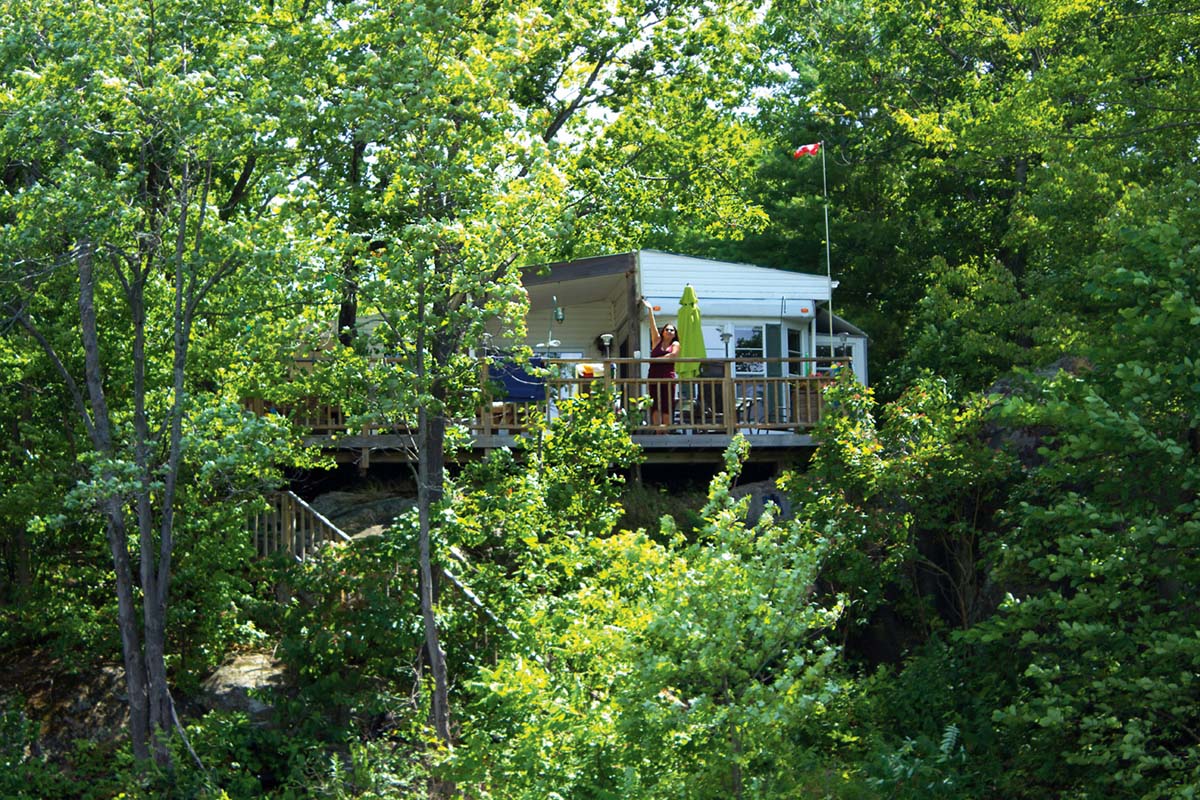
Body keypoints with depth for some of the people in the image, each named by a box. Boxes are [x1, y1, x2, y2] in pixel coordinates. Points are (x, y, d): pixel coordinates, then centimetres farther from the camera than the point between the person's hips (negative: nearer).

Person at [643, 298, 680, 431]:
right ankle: (657, 431, -9)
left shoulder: (675, 344, 10)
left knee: (667, 405, -5)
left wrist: (656, 359, -8)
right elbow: (653, 326, 9)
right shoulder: (657, 341, 15)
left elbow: (673, 355, -8)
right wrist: (650, 310, 3)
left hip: (668, 377, -1)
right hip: (654, 376, 1)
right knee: (655, 405, -6)